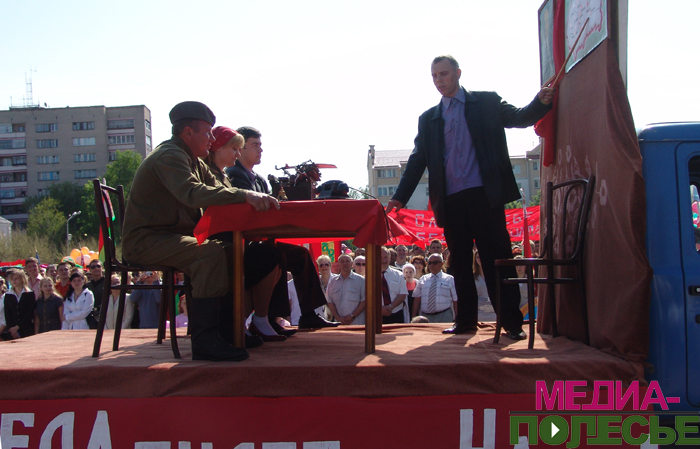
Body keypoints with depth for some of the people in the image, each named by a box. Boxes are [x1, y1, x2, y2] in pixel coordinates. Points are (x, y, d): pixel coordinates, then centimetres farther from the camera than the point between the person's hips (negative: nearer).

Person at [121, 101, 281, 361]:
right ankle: (205, 340, -33)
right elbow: (192, 193, -33)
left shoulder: (194, 161, 19)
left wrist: (257, 200, -6)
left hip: (173, 237, 10)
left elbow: (217, 190, 13)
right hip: (146, 241, -10)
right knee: (212, 254, -32)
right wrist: (245, 196, -42)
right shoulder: (169, 156, -15)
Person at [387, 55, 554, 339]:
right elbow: (418, 161, 14)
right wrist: (400, 197, 5)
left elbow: (518, 118, 3)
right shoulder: (428, 119, 16)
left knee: (497, 259, -4)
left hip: (484, 196, -3)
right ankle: (466, 320, 17)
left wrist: (541, 102, -18)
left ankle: (511, 321, 1)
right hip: (451, 201, 3)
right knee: (460, 263, 8)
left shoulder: (487, 102, 11)